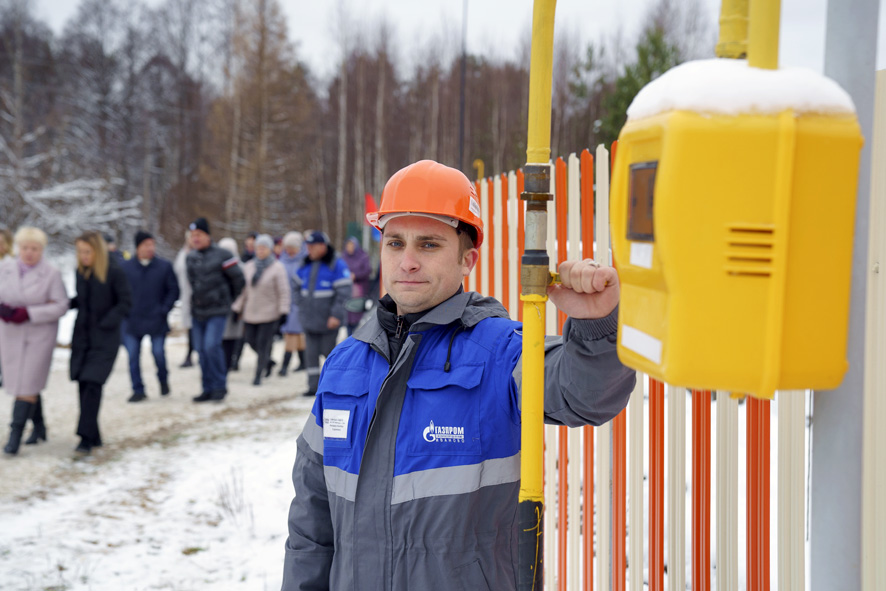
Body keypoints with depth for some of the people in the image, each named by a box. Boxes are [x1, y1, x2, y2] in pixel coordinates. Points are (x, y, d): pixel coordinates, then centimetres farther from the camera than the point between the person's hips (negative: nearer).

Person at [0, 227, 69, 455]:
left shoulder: (51, 274, -7)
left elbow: (60, 306, -10)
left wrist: (28, 313, -19)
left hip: (39, 336, -4)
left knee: (27, 386, -9)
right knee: (24, 383, 13)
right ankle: (38, 426, 30)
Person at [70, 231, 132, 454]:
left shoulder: (114, 272, -11)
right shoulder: (81, 271, 6)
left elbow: (126, 302, -9)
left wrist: (105, 323, -17)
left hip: (104, 338, -6)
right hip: (82, 334, 6)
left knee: (93, 383, -15)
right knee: (83, 385, 6)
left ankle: (86, 437, -11)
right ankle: (93, 436, 15)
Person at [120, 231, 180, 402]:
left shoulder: (165, 266, 0)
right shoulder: (126, 267, 2)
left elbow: (173, 290, 3)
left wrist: (164, 309, -6)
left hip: (156, 321, -1)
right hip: (132, 320, 1)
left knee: (158, 353, -1)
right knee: (132, 356, 1)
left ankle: (163, 380, 28)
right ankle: (138, 390, 11)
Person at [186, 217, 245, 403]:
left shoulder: (221, 255, -8)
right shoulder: (190, 258, 9)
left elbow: (237, 278, -2)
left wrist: (230, 300, 9)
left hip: (217, 311, -6)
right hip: (197, 311, 6)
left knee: (212, 346, -18)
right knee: (201, 349, 6)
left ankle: (220, 386, -5)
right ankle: (208, 389, 14)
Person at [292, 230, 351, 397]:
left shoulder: (337, 265, -10)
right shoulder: (306, 265, 9)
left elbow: (344, 292, -14)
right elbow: (296, 286, 24)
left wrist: (336, 315, -19)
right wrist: (301, 305, 12)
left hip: (328, 321, -6)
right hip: (309, 320, 6)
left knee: (329, 351, 1)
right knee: (311, 353, 5)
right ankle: (313, 385, 10)